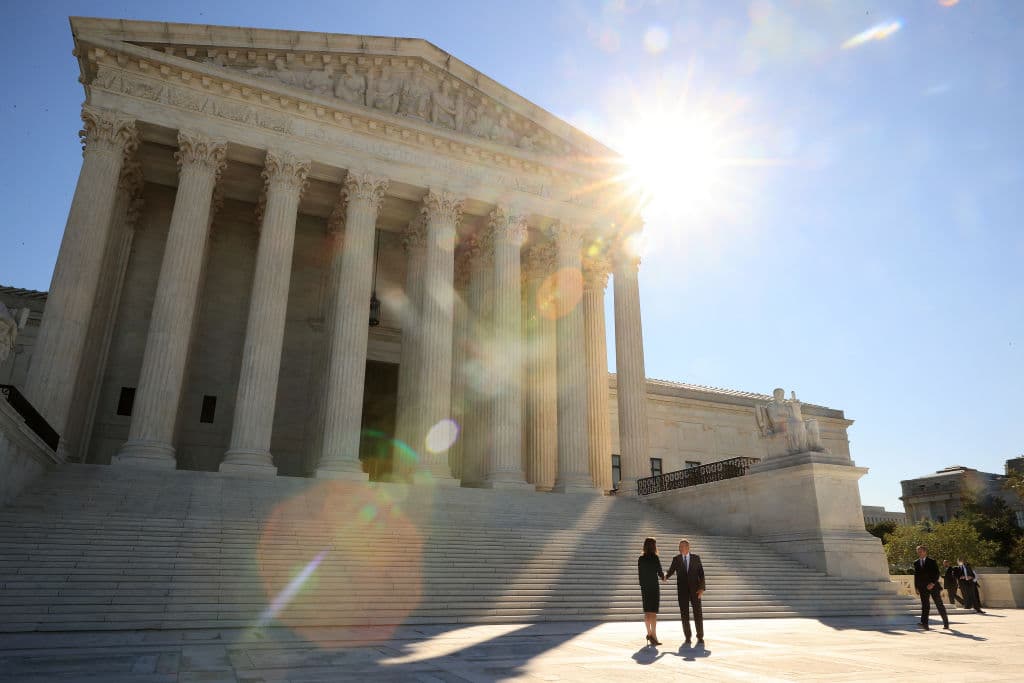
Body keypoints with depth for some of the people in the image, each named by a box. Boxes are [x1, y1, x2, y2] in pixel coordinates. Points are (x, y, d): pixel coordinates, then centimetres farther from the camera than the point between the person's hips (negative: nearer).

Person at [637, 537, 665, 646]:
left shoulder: (640, 559, 4)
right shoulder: (655, 558, -11)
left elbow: (640, 574, 8)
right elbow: (660, 573, -7)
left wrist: (642, 586, 15)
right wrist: (663, 577, 16)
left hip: (644, 587, 5)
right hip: (654, 587, -5)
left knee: (647, 612, 13)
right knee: (653, 612, -3)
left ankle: (649, 633, 22)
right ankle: (654, 636, -5)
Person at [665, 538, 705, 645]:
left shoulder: (696, 558, 3)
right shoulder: (676, 559, 5)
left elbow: (701, 574, 2)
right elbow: (671, 571, 1)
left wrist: (702, 588, -8)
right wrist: (666, 577, -21)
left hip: (695, 589, -1)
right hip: (682, 590, 1)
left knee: (698, 613, 0)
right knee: (684, 614, 0)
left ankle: (700, 637, 10)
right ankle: (687, 637, 9)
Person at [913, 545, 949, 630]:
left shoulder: (932, 562, -1)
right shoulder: (916, 563, 9)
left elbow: (937, 574, -6)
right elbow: (916, 576, 12)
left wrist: (932, 583, -18)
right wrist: (917, 588, 6)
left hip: (933, 586, -2)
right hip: (923, 588, 2)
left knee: (939, 605, 5)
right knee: (925, 606, -5)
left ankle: (946, 623, 21)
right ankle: (924, 624, -14)